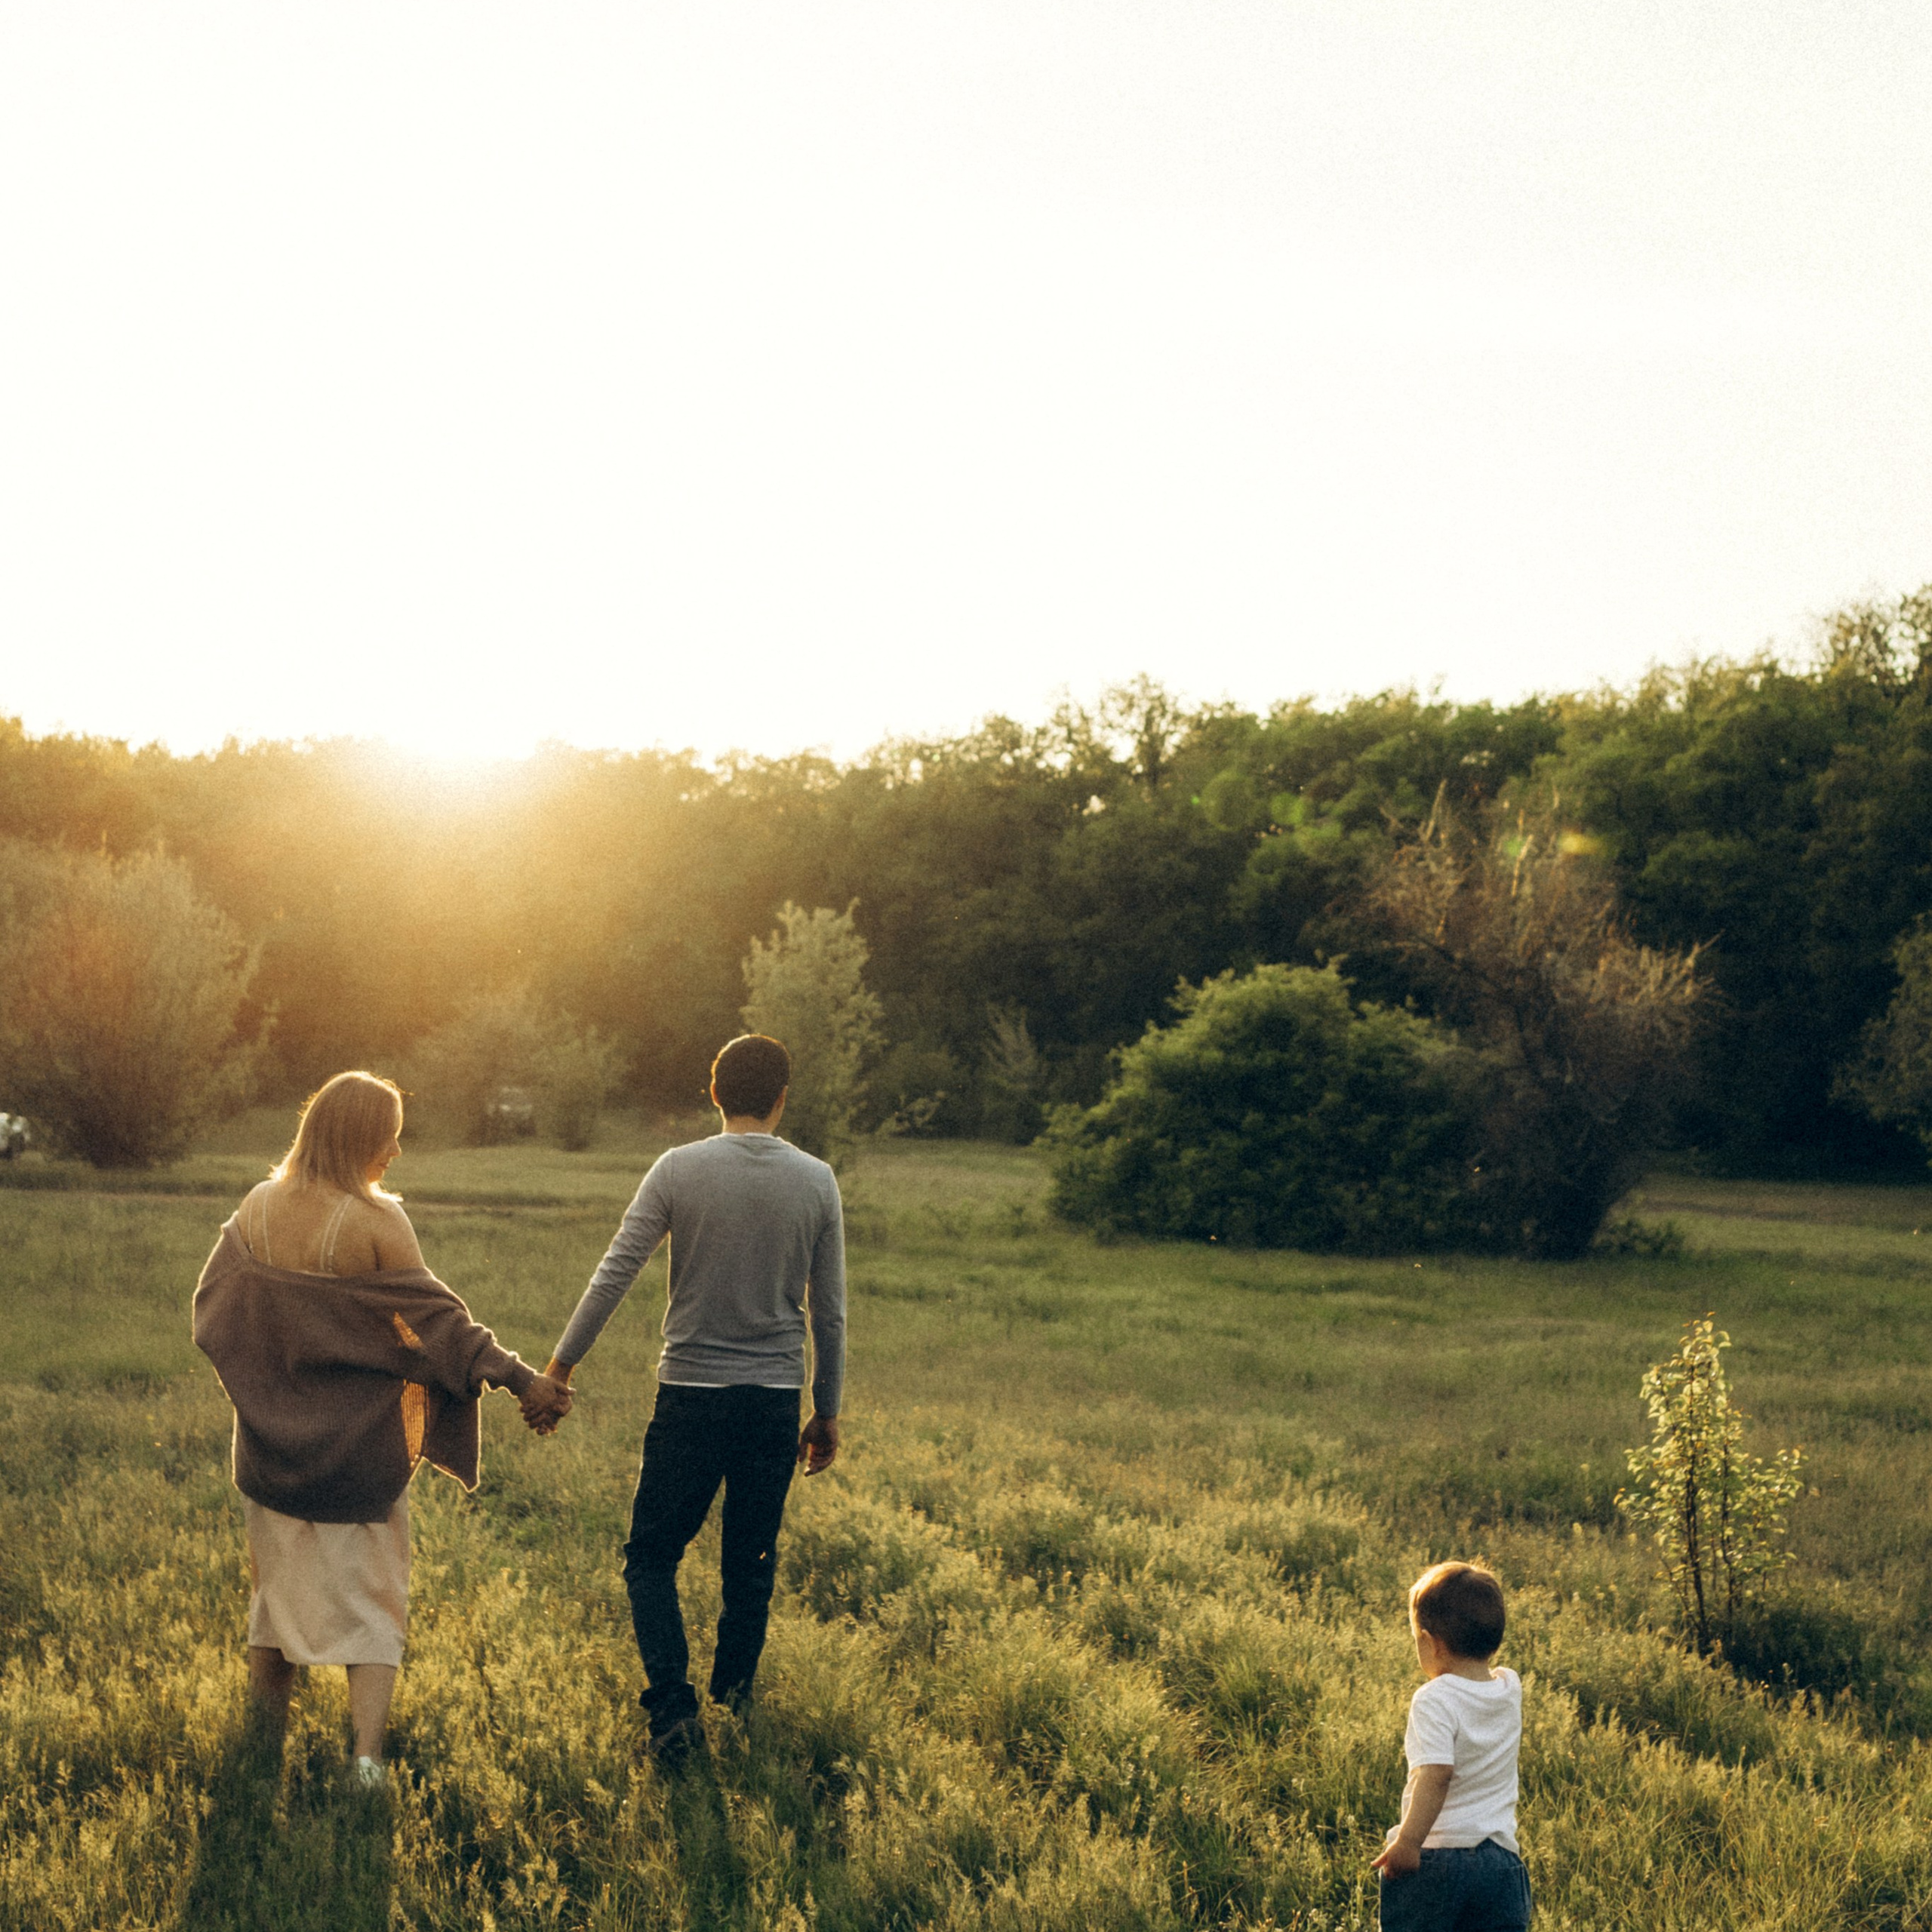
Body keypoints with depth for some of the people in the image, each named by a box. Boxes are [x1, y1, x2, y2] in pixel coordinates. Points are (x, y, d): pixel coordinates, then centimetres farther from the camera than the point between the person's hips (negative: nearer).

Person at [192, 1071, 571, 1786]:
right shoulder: (376, 1224, -17)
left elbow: (212, 1311, 6)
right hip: (360, 1448, -4)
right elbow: (434, 1316, -18)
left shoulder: (257, 1211, -3)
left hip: (271, 1443, 4)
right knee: (370, 1599, 7)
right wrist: (519, 1378, -15)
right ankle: (367, 1755, -3)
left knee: (277, 1585, 20)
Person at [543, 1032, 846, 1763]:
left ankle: (673, 1707, -6)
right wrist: (827, 1413, 15)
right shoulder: (816, 1182, 0)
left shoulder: (679, 1170, -5)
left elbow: (613, 1275, -7)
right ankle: (734, 1697, 24)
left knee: (652, 1558, 7)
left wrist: (561, 1365, 3)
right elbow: (829, 1312, 5)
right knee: (750, 1565, 15)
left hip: (689, 1397, -2)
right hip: (775, 1401, 2)